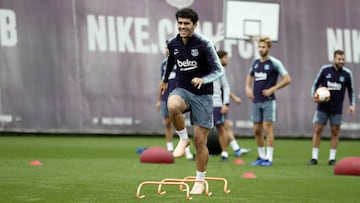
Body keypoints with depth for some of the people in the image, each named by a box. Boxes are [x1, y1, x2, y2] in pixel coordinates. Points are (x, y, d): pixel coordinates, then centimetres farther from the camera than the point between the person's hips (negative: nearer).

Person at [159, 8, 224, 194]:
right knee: (172, 106, -37)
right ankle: (183, 139, -10)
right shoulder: (173, 43, 1)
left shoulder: (204, 44, -14)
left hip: (202, 95, -2)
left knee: (200, 141, -1)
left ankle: (200, 181, 18)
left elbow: (219, 70, -14)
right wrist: (165, 79, 37)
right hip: (182, 90, 3)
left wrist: (203, 80, -33)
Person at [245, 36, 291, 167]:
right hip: (256, 101, 6)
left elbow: (287, 79, -8)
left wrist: (272, 89, -11)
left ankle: (269, 158, -6)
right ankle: (261, 156, 17)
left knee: (267, 128, -9)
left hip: (268, 101, -6)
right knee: (256, 130, 6)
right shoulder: (255, 62, 11)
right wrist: (247, 87, 11)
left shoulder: (274, 63, -7)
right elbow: (250, 76, 29)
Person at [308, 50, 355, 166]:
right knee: (317, 130, -2)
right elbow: (315, 84, 5)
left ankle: (332, 159, 10)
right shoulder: (325, 70, -3)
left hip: (337, 109, 1)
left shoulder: (347, 74, 0)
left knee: (335, 132, 3)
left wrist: (352, 105, 0)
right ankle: (314, 158, 5)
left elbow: (350, 90, 11)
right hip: (322, 107, -1)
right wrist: (314, 96, -12)